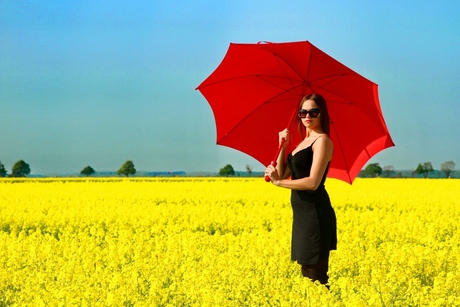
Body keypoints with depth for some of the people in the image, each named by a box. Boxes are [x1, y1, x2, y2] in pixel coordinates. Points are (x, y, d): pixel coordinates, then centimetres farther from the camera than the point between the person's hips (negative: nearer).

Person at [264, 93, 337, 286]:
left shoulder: (322, 140, -11)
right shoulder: (304, 142, 17)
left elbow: (313, 182, -21)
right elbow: (283, 175, 13)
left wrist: (277, 182, -14)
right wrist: (283, 146, 4)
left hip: (315, 214, -10)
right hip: (303, 213, 10)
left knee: (315, 278, -8)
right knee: (307, 274, 13)